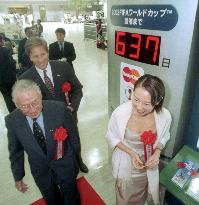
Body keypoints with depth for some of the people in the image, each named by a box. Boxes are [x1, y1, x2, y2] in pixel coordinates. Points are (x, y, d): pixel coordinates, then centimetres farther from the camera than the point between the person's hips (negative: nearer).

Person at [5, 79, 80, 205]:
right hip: (41, 172, 2)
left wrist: (74, 153, 4)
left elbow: (72, 132, -10)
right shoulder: (12, 120, -19)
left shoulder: (59, 109, -28)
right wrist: (18, 176, 5)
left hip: (65, 166, -1)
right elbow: (16, 151, -4)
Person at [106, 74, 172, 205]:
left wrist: (157, 153, -18)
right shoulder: (120, 112, -28)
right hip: (125, 167, -1)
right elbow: (112, 137, -11)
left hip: (148, 168, 2)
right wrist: (131, 153, -22)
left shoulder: (165, 116, -22)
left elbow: (164, 137, 0)